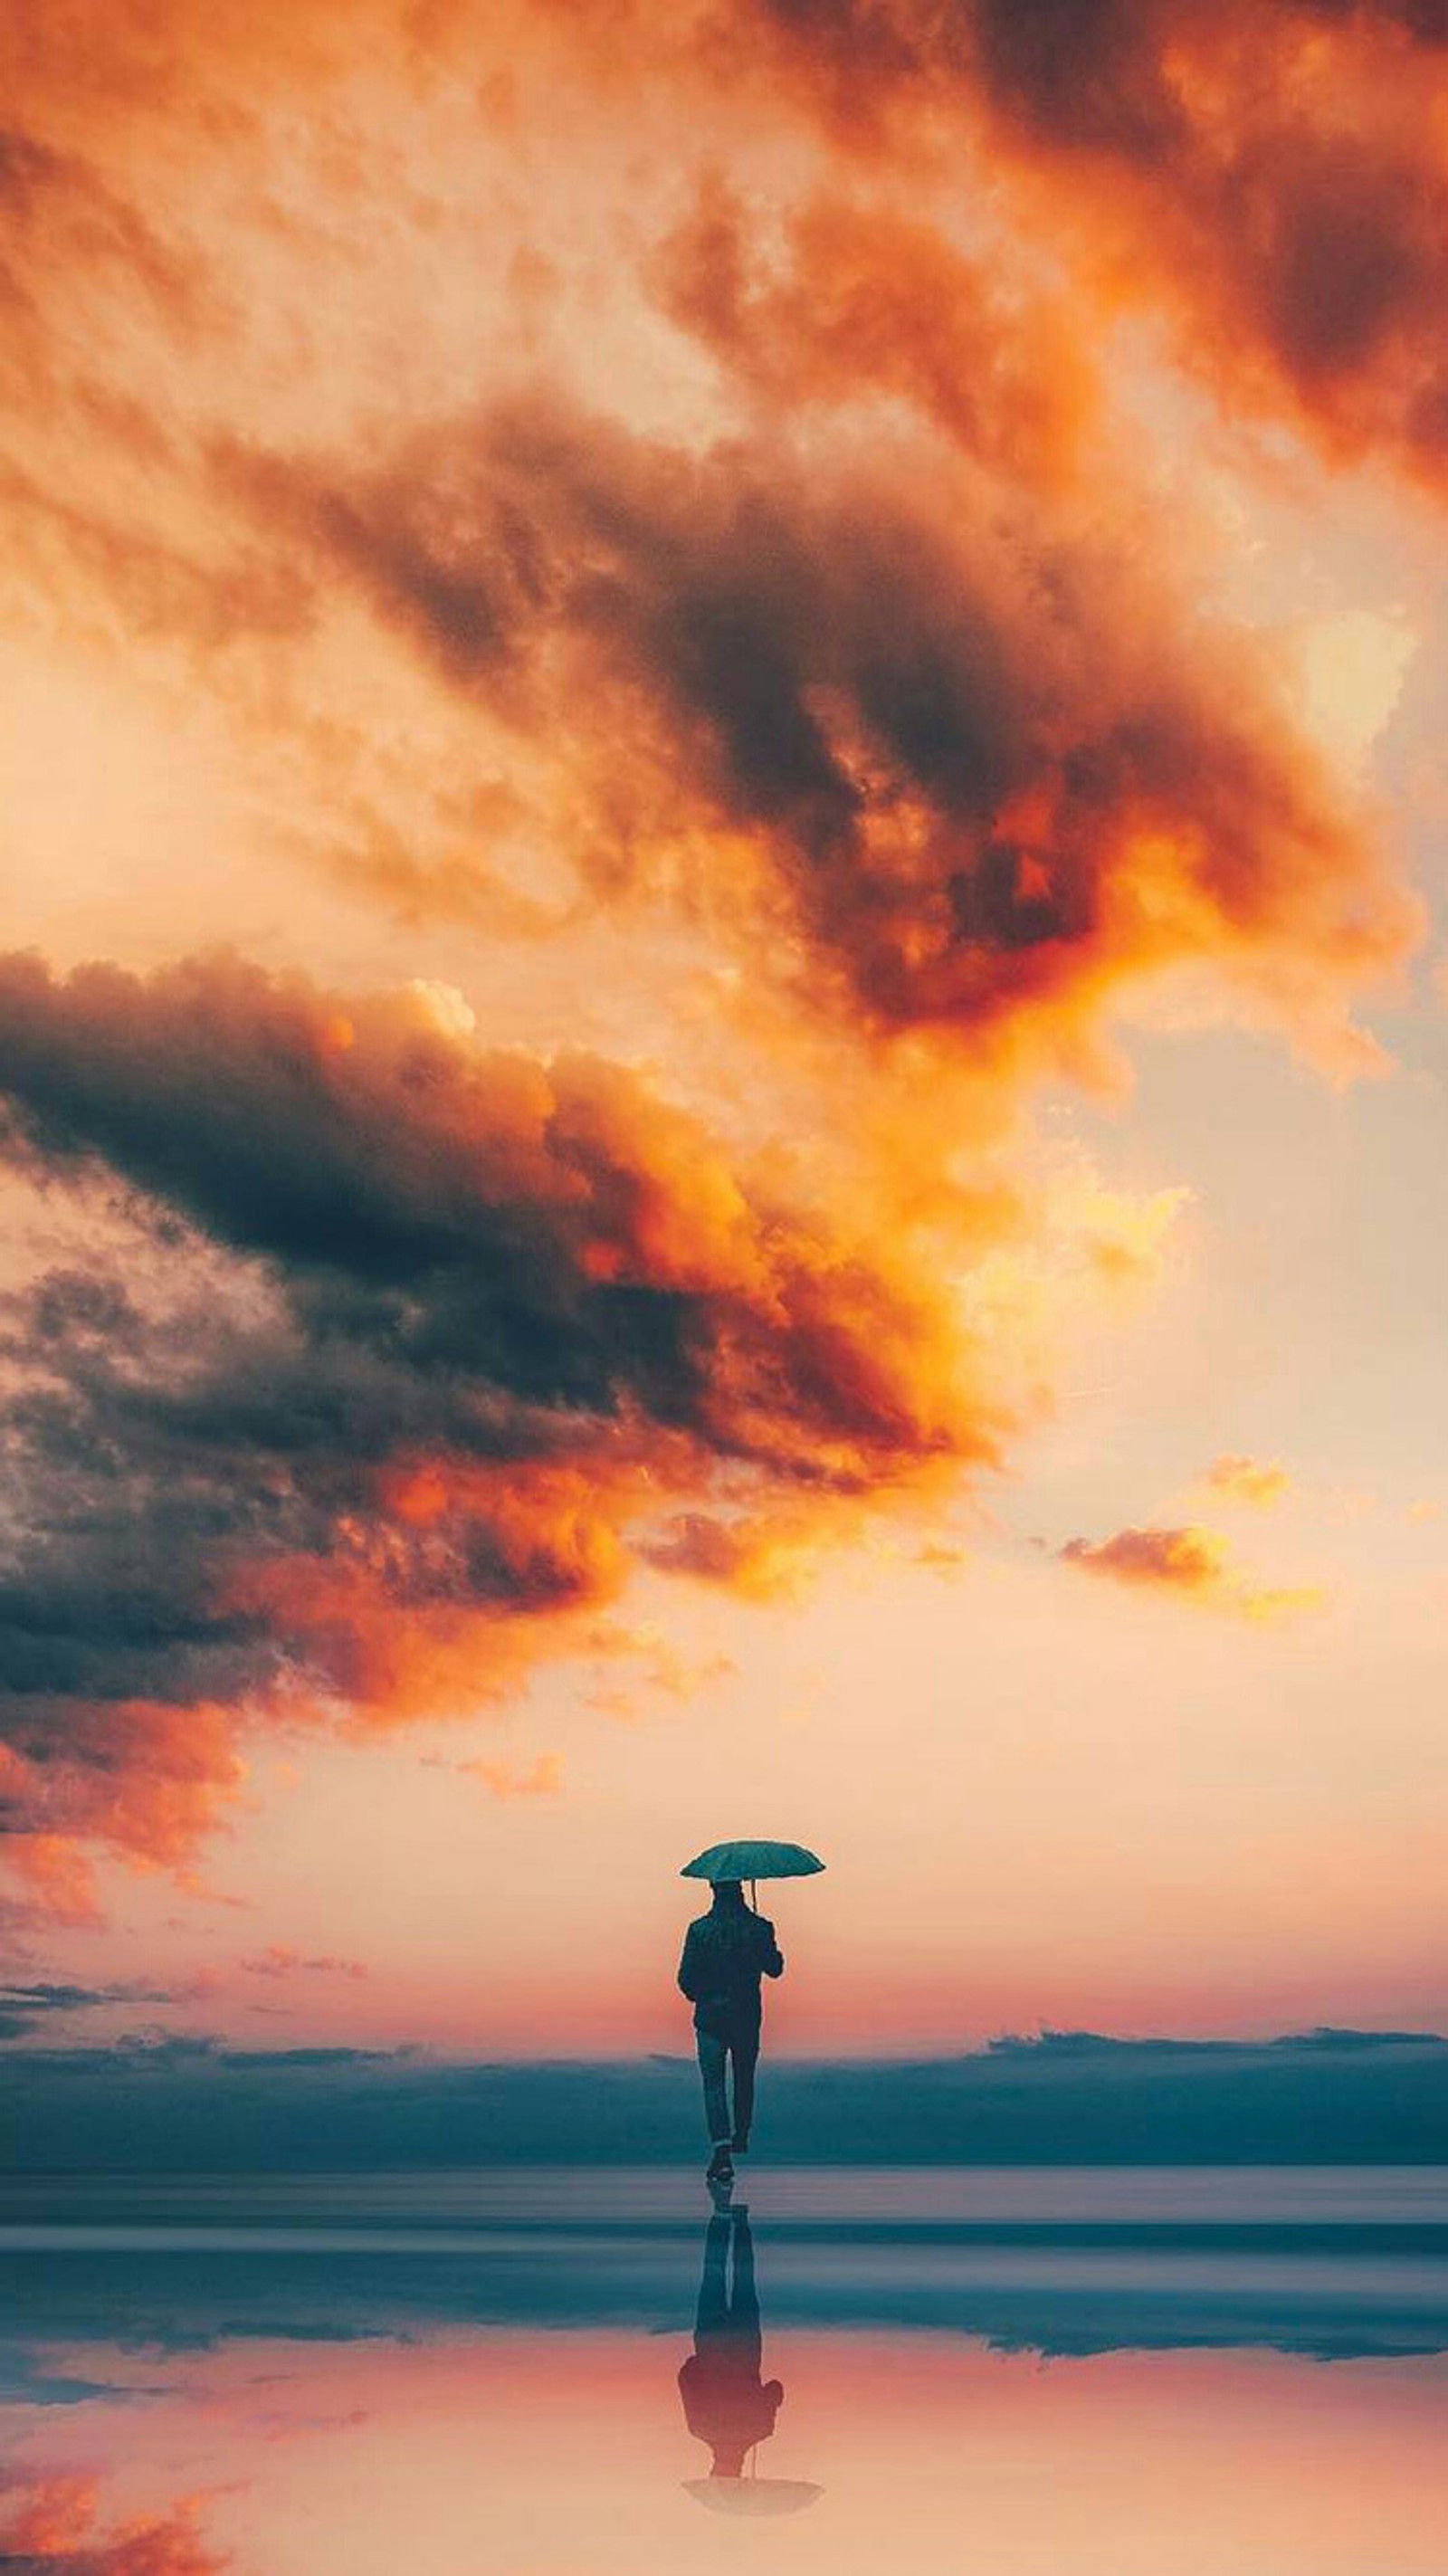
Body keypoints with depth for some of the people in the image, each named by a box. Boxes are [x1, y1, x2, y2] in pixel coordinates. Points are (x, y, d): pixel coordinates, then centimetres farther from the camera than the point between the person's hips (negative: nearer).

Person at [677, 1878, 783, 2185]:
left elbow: (686, 1978, -9)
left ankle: (722, 2151, -12)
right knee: (744, 2079, 22)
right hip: (747, 2018, 2)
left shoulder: (700, 1929, -12)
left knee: (714, 2085, 2)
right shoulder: (760, 1927, -8)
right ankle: (741, 2138, 37)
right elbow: (775, 1969, 3)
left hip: (710, 2018, -2)